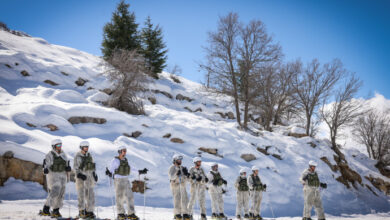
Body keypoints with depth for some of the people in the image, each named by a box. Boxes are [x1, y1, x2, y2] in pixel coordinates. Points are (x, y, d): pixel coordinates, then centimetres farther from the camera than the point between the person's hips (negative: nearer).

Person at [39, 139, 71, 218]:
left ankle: (56, 211, 13)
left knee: (61, 193, 4)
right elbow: (46, 165, -15)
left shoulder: (63, 154, 9)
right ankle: (45, 209, -11)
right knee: (55, 192, -18)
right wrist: (45, 170, -37)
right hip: (53, 175, -6)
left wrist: (68, 168, -6)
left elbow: (66, 165, 16)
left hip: (62, 176, 6)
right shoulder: (50, 155, -8)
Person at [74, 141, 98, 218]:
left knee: (90, 194, 3)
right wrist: (79, 174, -20)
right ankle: (81, 211, 6)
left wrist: (94, 174, 11)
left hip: (89, 176, 5)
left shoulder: (89, 155, 9)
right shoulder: (78, 156, -7)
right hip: (81, 176, -5)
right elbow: (75, 167, -9)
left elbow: (92, 165, 17)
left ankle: (89, 211, 8)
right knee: (81, 195, -3)